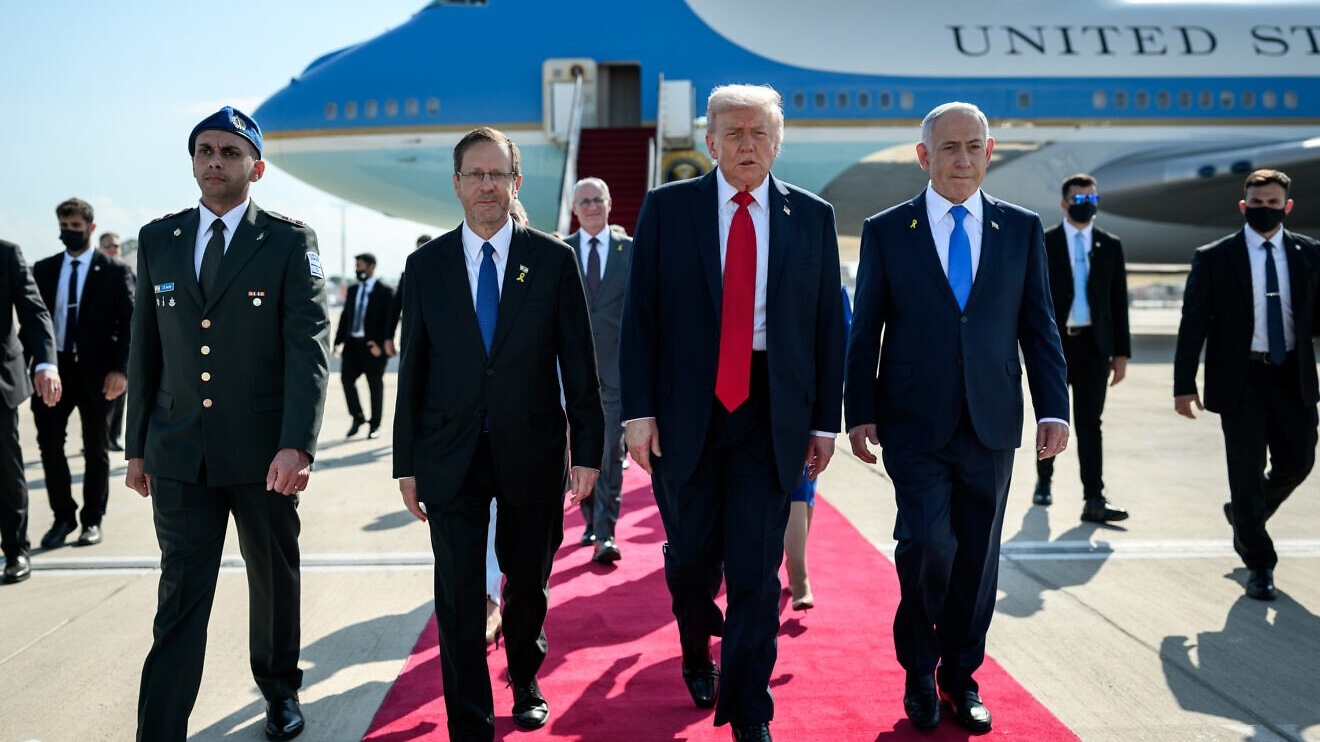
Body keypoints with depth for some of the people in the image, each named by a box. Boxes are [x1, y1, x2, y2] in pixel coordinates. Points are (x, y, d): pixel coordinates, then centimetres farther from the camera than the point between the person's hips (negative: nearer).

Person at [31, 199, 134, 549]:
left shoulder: (114, 271, -1)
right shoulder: (43, 270, 9)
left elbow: (129, 323, -5)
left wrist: (120, 368, -15)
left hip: (96, 371, -3)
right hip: (54, 367, 3)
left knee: (96, 448, 7)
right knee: (49, 444, 1)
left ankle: (92, 519, 18)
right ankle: (63, 517, 16)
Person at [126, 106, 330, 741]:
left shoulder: (290, 241, -3)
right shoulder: (157, 239, 8)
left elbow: (309, 347, -12)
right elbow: (145, 348, 11)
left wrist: (297, 444, -23)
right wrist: (137, 446, 10)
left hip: (264, 453, -1)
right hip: (178, 452, 2)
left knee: (275, 582, 15)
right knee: (180, 599, 1)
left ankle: (280, 690, 38)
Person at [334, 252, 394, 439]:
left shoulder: (384, 291, -4)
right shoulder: (352, 290, 14)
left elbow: (390, 320, -9)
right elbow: (345, 316, 13)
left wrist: (381, 343, -17)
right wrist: (338, 341, 4)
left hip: (373, 345, -5)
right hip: (352, 343, 5)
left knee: (375, 385, 3)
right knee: (346, 377, -4)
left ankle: (374, 425, 15)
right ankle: (357, 418, 13)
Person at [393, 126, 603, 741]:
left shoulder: (553, 260, -1)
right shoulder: (426, 265, 3)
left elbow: (579, 363, 0)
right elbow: (412, 370, 5)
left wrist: (588, 449, -3)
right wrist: (406, 464, 3)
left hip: (533, 452, 0)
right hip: (451, 455, 0)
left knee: (528, 584, 16)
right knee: (459, 597, 1)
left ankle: (525, 681, 43)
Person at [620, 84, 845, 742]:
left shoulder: (813, 217, 5)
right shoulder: (667, 208, 2)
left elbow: (829, 325, 6)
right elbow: (639, 316, -1)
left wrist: (825, 420, 3)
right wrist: (638, 410, -7)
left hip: (772, 412, 0)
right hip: (685, 407, 0)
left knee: (756, 567, 1)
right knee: (690, 553, 12)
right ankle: (698, 654, 43)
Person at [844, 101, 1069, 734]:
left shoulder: (1022, 229, 8)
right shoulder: (885, 231, 2)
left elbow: (1039, 327, 8)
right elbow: (865, 331, 2)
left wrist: (1054, 409, 0)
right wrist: (860, 413, -3)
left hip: (991, 424, 3)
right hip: (915, 424, -2)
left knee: (977, 557, 8)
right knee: (929, 543, -12)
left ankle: (960, 677, 27)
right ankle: (918, 670, 14)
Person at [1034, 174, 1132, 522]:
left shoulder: (1110, 246, 8)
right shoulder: (1043, 243, 1)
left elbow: (1118, 301, 7)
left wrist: (1121, 352, 3)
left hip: (1094, 345, 1)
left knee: (1089, 423, -2)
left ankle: (1094, 500, -3)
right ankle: (1044, 481, 31)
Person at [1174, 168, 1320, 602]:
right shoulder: (1213, 258, -3)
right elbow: (1193, 324, -4)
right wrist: (1184, 385, -8)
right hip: (1240, 379, -3)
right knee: (1247, 470, 0)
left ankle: (1242, 513, 39)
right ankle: (1259, 565, 14)